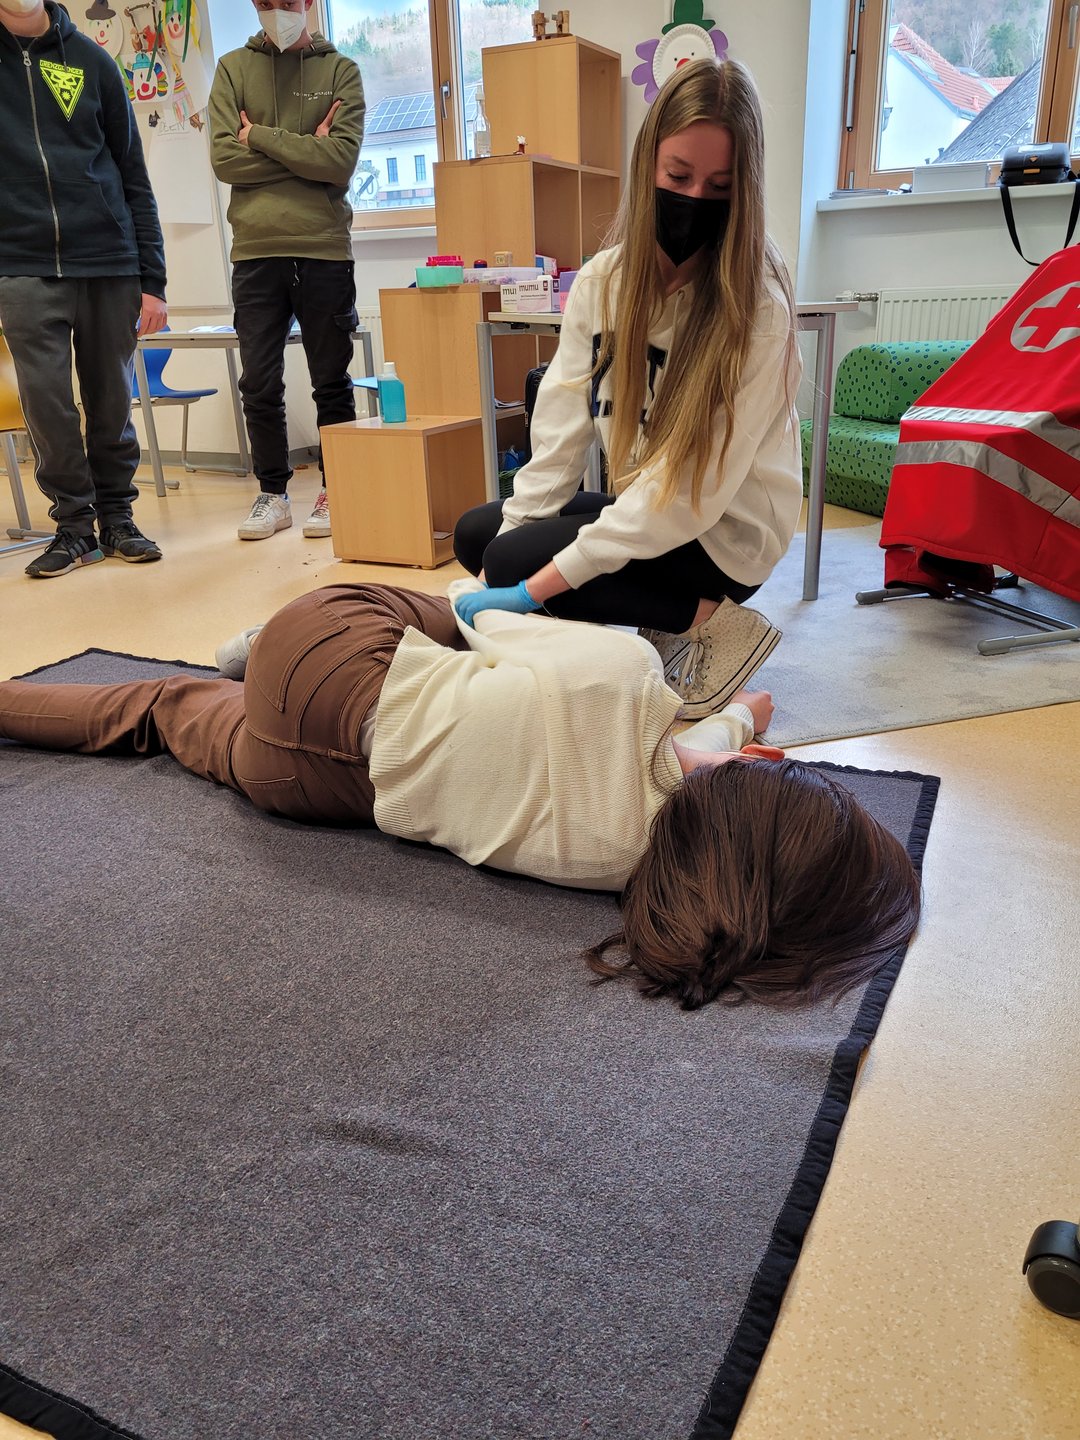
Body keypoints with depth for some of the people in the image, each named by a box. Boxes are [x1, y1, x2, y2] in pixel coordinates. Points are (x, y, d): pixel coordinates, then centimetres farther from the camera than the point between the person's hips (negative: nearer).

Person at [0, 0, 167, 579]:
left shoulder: (91, 60, 11)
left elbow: (134, 177, 9)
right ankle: (74, 524, 9)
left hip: (109, 261, 1)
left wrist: (152, 278, 3)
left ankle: (117, 515, 17)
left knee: (112, 401, 5)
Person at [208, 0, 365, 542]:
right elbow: (223, 159, -2)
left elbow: (341, 160, -8)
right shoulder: (233, 67, 10)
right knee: (259, 384, 2)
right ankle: (272, 494, 13)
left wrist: (260, 136, -6)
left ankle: (335, 492, 14)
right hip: (254, 251, 2)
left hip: (325, 247, -1)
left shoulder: (340, 71, 7)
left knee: (331, 382, 4)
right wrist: (305, 151, -6)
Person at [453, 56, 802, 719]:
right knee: (476, 534, 9)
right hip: (639, 507, 7)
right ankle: (667, 621, 5)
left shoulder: (758, 308, -21)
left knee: (512, 560, -20)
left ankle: (706, 622, -8)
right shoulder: (603, 280, -3)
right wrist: (506, 538, -14)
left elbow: (694, 492, -27)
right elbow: (560, 429, -4)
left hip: (723, 533, -7)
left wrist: (533, 584, -31)